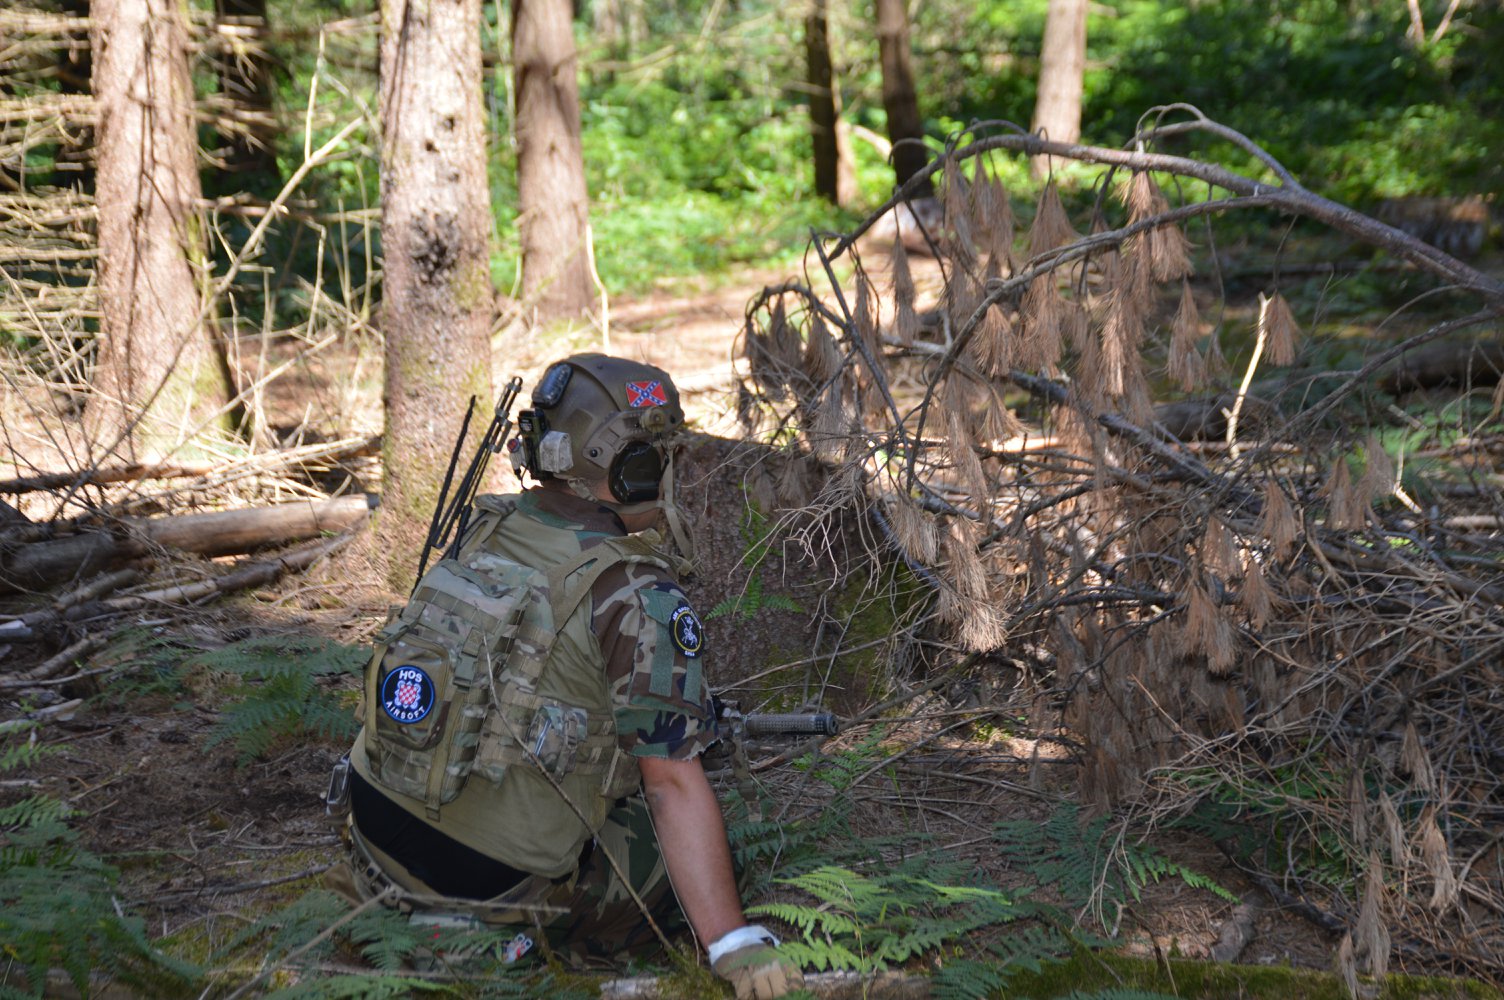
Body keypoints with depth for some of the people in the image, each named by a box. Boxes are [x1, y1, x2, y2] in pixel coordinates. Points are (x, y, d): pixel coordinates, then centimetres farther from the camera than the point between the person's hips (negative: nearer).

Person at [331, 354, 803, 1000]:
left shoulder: (480, 533, 3)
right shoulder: (638, 598, -18)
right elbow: (673, 786, -21)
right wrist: (733, 946, -20)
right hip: (502, 881, -7)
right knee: (694, 850, 12)